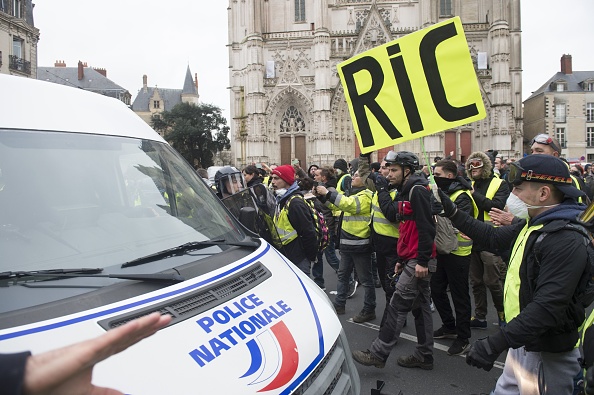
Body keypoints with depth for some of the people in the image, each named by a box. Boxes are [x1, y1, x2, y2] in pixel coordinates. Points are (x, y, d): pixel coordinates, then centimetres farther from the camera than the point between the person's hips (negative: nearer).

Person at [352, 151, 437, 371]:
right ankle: (424, 356, 23)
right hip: (413, 260, 11)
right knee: (420, 307, 14)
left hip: (419, 261, -11)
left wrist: (422, 261, -23)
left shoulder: (417, 190, -14)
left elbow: (426, 227, -21)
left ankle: (378, 353, -1)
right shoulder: (405, 192, 18)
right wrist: (401, 260, 22)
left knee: (398, 305, -7)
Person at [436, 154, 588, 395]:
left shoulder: (566, 241, -26)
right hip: (523, 344, 9)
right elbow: (494, 238, 19)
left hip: (548, 355, -9)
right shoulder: (533, 225, 6)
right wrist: (451, 212, 16)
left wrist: (495, 344, -32)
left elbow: (548, 307, -32)